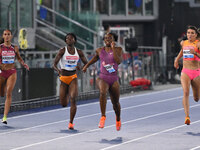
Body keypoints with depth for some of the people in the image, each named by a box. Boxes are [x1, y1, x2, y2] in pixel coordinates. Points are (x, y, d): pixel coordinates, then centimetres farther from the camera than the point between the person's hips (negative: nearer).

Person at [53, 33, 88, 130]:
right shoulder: (62, 51, -6)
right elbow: (54, 64, -10)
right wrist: (58, 70, -32)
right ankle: (67, 94, 45)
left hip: (73, 78, 0)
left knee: (73, 99, -21)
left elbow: (86, 64, 8)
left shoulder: (79, 52, 1)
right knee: (64, 104, 5)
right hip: (63, 78, 0)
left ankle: (71, 123, -14)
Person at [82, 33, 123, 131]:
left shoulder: (118, 50, -1)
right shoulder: (99, 50, 6)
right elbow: (95, 57, 29)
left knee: (115, 103, 10)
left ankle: (118, 119, 40)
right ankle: (103, 116, -29)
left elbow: (119, 61, -19)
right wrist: (86, 66, 31)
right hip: (102, 78, 0)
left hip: (114, 79, 0)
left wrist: (113, 48, -18)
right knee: (102, 92, -34)